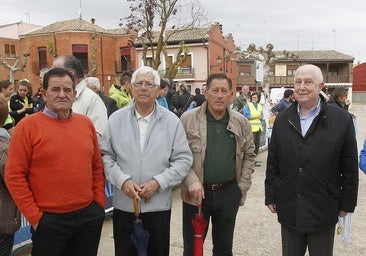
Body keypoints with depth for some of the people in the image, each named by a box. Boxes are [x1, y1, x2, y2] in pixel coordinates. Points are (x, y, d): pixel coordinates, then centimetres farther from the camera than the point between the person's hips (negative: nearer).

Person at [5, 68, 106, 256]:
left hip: (89, 216, 4)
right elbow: (14, 176, -9)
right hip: (49, 219, -4)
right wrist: (34, 217, -9)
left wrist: (99, 204, 6)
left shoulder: (86, 123, 4)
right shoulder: (28, 126, -8)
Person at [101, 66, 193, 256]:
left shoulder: (172, 121, -1)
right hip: (124, 204, 1)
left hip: (159, 205, 0)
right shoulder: (116, 119, 2)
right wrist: (122, 180, -14)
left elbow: (183, 159, -3)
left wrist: (158, 182, -13)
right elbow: (106, 155, 1)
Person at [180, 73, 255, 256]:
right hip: (197, 193, -2)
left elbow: (249, 154, 11)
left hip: (229, 193, 3)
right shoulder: (188, 119, -7)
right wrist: (192, 181, -17)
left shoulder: (241, 122, 3)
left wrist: (243, 185, 5)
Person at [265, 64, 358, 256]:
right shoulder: (282, 121, 3)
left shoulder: (342, 120, -6)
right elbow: (272, 164, 6)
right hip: (288, 210, 2)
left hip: (324, 212, -2)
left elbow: (350, 168, -3)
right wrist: (271, 197, 6)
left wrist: (347, 204, -1)